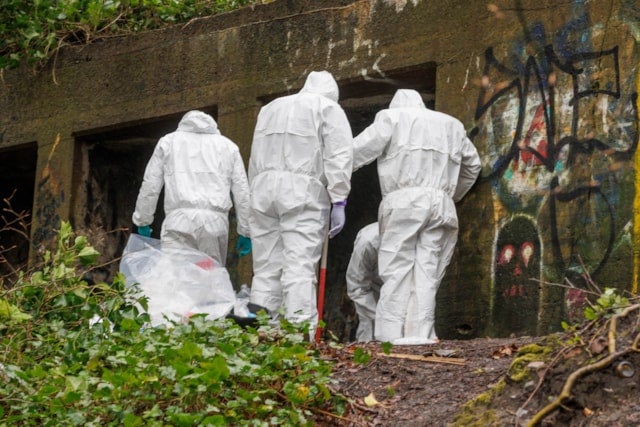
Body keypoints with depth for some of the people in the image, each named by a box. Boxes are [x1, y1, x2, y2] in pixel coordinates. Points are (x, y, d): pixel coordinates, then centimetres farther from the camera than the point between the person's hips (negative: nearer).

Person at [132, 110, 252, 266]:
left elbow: (150, 186, 17)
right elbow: (242, 193, 17)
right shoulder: (228, 146, 24)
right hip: (216, 222, 2)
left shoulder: (168, 141, 21)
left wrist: (142, 222, 24)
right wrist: (246, 232, 18)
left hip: (179, 220, -2)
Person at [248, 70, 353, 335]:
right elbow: (339, 156, -3)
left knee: (266, 268, 4)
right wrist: (338, 201, -6)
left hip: (263, 187, 5)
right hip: (303, 190, -5)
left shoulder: (270, 108, 25)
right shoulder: (328, 108, 8)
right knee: (300, 266, -11)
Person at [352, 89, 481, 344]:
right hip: (441, 205, 4)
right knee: (427, 270, -1)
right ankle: (419, 331, -11)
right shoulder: (451, 125, 28)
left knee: (397, 268, -7)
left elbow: (357, 152, 4)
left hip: (404, 200, -4)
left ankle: (391, 332, -15)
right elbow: (472, 165, 38)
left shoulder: (392, 117, 13)